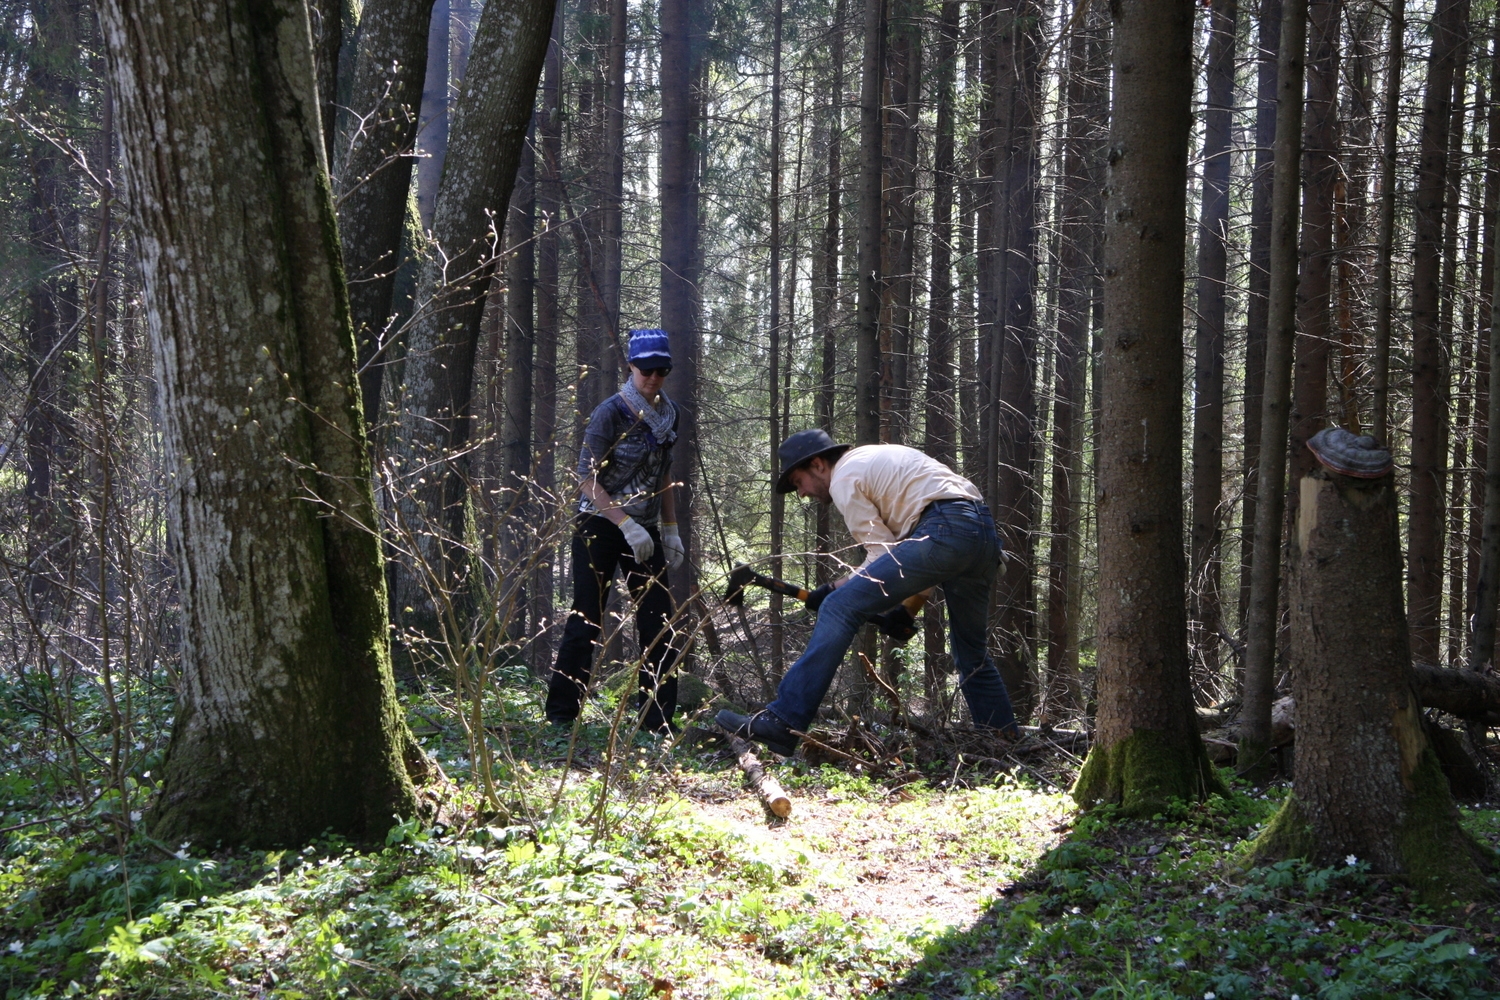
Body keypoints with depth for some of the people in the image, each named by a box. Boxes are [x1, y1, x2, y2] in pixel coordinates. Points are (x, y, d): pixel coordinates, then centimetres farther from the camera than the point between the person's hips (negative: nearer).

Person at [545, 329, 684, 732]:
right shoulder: (612, 412, -12)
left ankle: (658, 720, 8)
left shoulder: (668, 413, 7)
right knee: (585, 621, -6)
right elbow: (587, 478, -14)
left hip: (644, 530, 6)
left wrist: (670, 529, 11)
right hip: (600, 528, -6)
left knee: (658, 621, 2)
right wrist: (627, 525, -21)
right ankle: (560, 716, 3)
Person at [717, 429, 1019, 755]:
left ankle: (782, 724, -18)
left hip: (943, 532, -9)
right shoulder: (876, 458, 33)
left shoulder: (844, 480, 5)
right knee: (972, 654, 22)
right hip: (985, 533, 9)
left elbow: (884, 555, -1)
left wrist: (834, 588, 8)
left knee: (839, 609, -11)